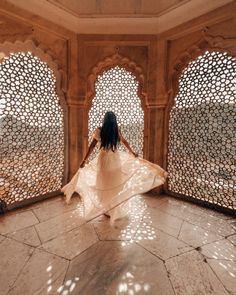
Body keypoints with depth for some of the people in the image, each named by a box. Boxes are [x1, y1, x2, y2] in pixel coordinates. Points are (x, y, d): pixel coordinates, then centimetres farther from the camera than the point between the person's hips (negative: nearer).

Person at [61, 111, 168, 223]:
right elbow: (125, 142, 11)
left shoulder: (99, 130, -9)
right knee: (116, 184, 16)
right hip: (115, 159, 2)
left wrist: (85, 160, -5)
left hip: (103, 159, -2)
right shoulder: (117, 130, -2)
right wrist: (133, 153, 25)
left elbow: (92, 146, -10)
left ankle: (106, 209, 27)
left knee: (104, 184, 13)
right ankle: (115, 210, 31)